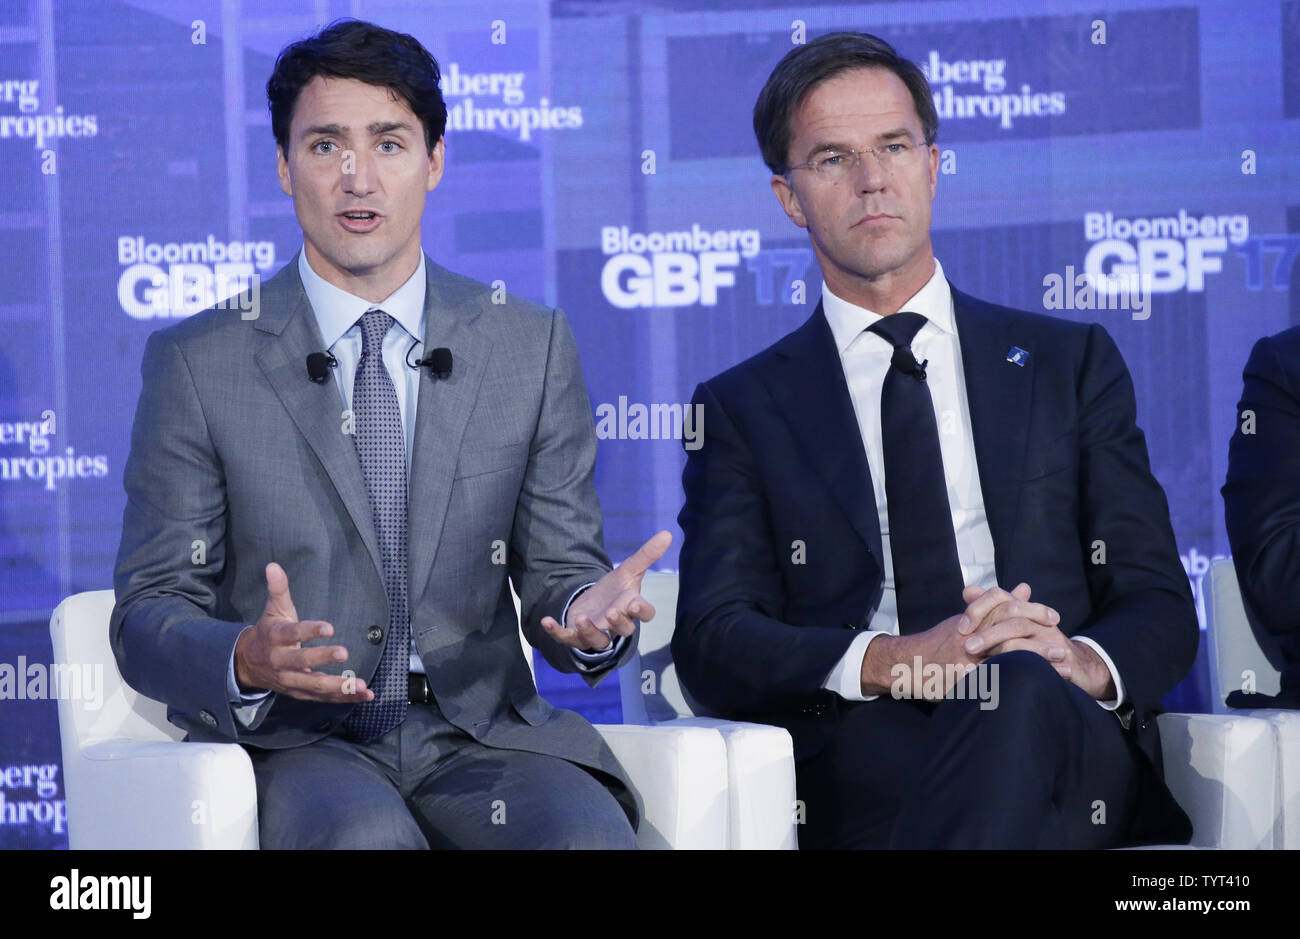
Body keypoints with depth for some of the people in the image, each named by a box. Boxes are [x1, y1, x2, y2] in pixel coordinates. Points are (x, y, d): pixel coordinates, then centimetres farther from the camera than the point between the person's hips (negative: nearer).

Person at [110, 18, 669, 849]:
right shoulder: (198, 364, 4)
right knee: (366, 833, -36)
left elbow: (557, 576, 12)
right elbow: (148, 620, 2)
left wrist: (588, 615, -14)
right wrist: (249, 661, -21)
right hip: (295, 742, -2)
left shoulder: (533, 348, 11)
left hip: (479, 734, 2)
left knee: (588, 832, -30)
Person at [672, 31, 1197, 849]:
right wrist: (889, 661, -17)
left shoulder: (1070, 363, 21)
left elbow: (1160, 606, 14)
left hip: (1075, 757, 2)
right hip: (852, 774, -2)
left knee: (1025, 694, -38)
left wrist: (1084, 664, -12)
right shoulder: (743, 410, 18)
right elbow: (711, 645, 4)